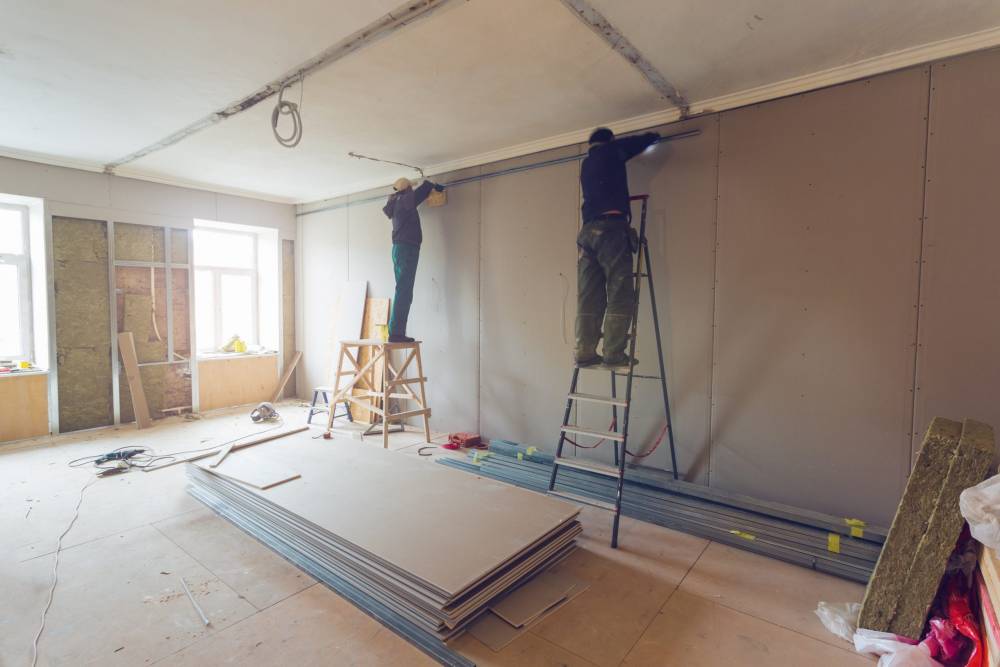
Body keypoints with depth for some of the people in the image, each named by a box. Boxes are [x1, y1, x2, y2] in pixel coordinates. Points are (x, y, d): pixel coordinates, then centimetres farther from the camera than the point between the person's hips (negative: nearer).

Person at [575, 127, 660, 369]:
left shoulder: (586, 163, 27)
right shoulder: (611, 151, 10)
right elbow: (647, 140, 13)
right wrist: (653, 136, 37)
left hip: (588, 230, 7)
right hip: (611, 228, -7)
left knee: (589, 298, 2)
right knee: (620, 295, -7)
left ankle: (585, 353, -1)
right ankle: (614, 355, -11)